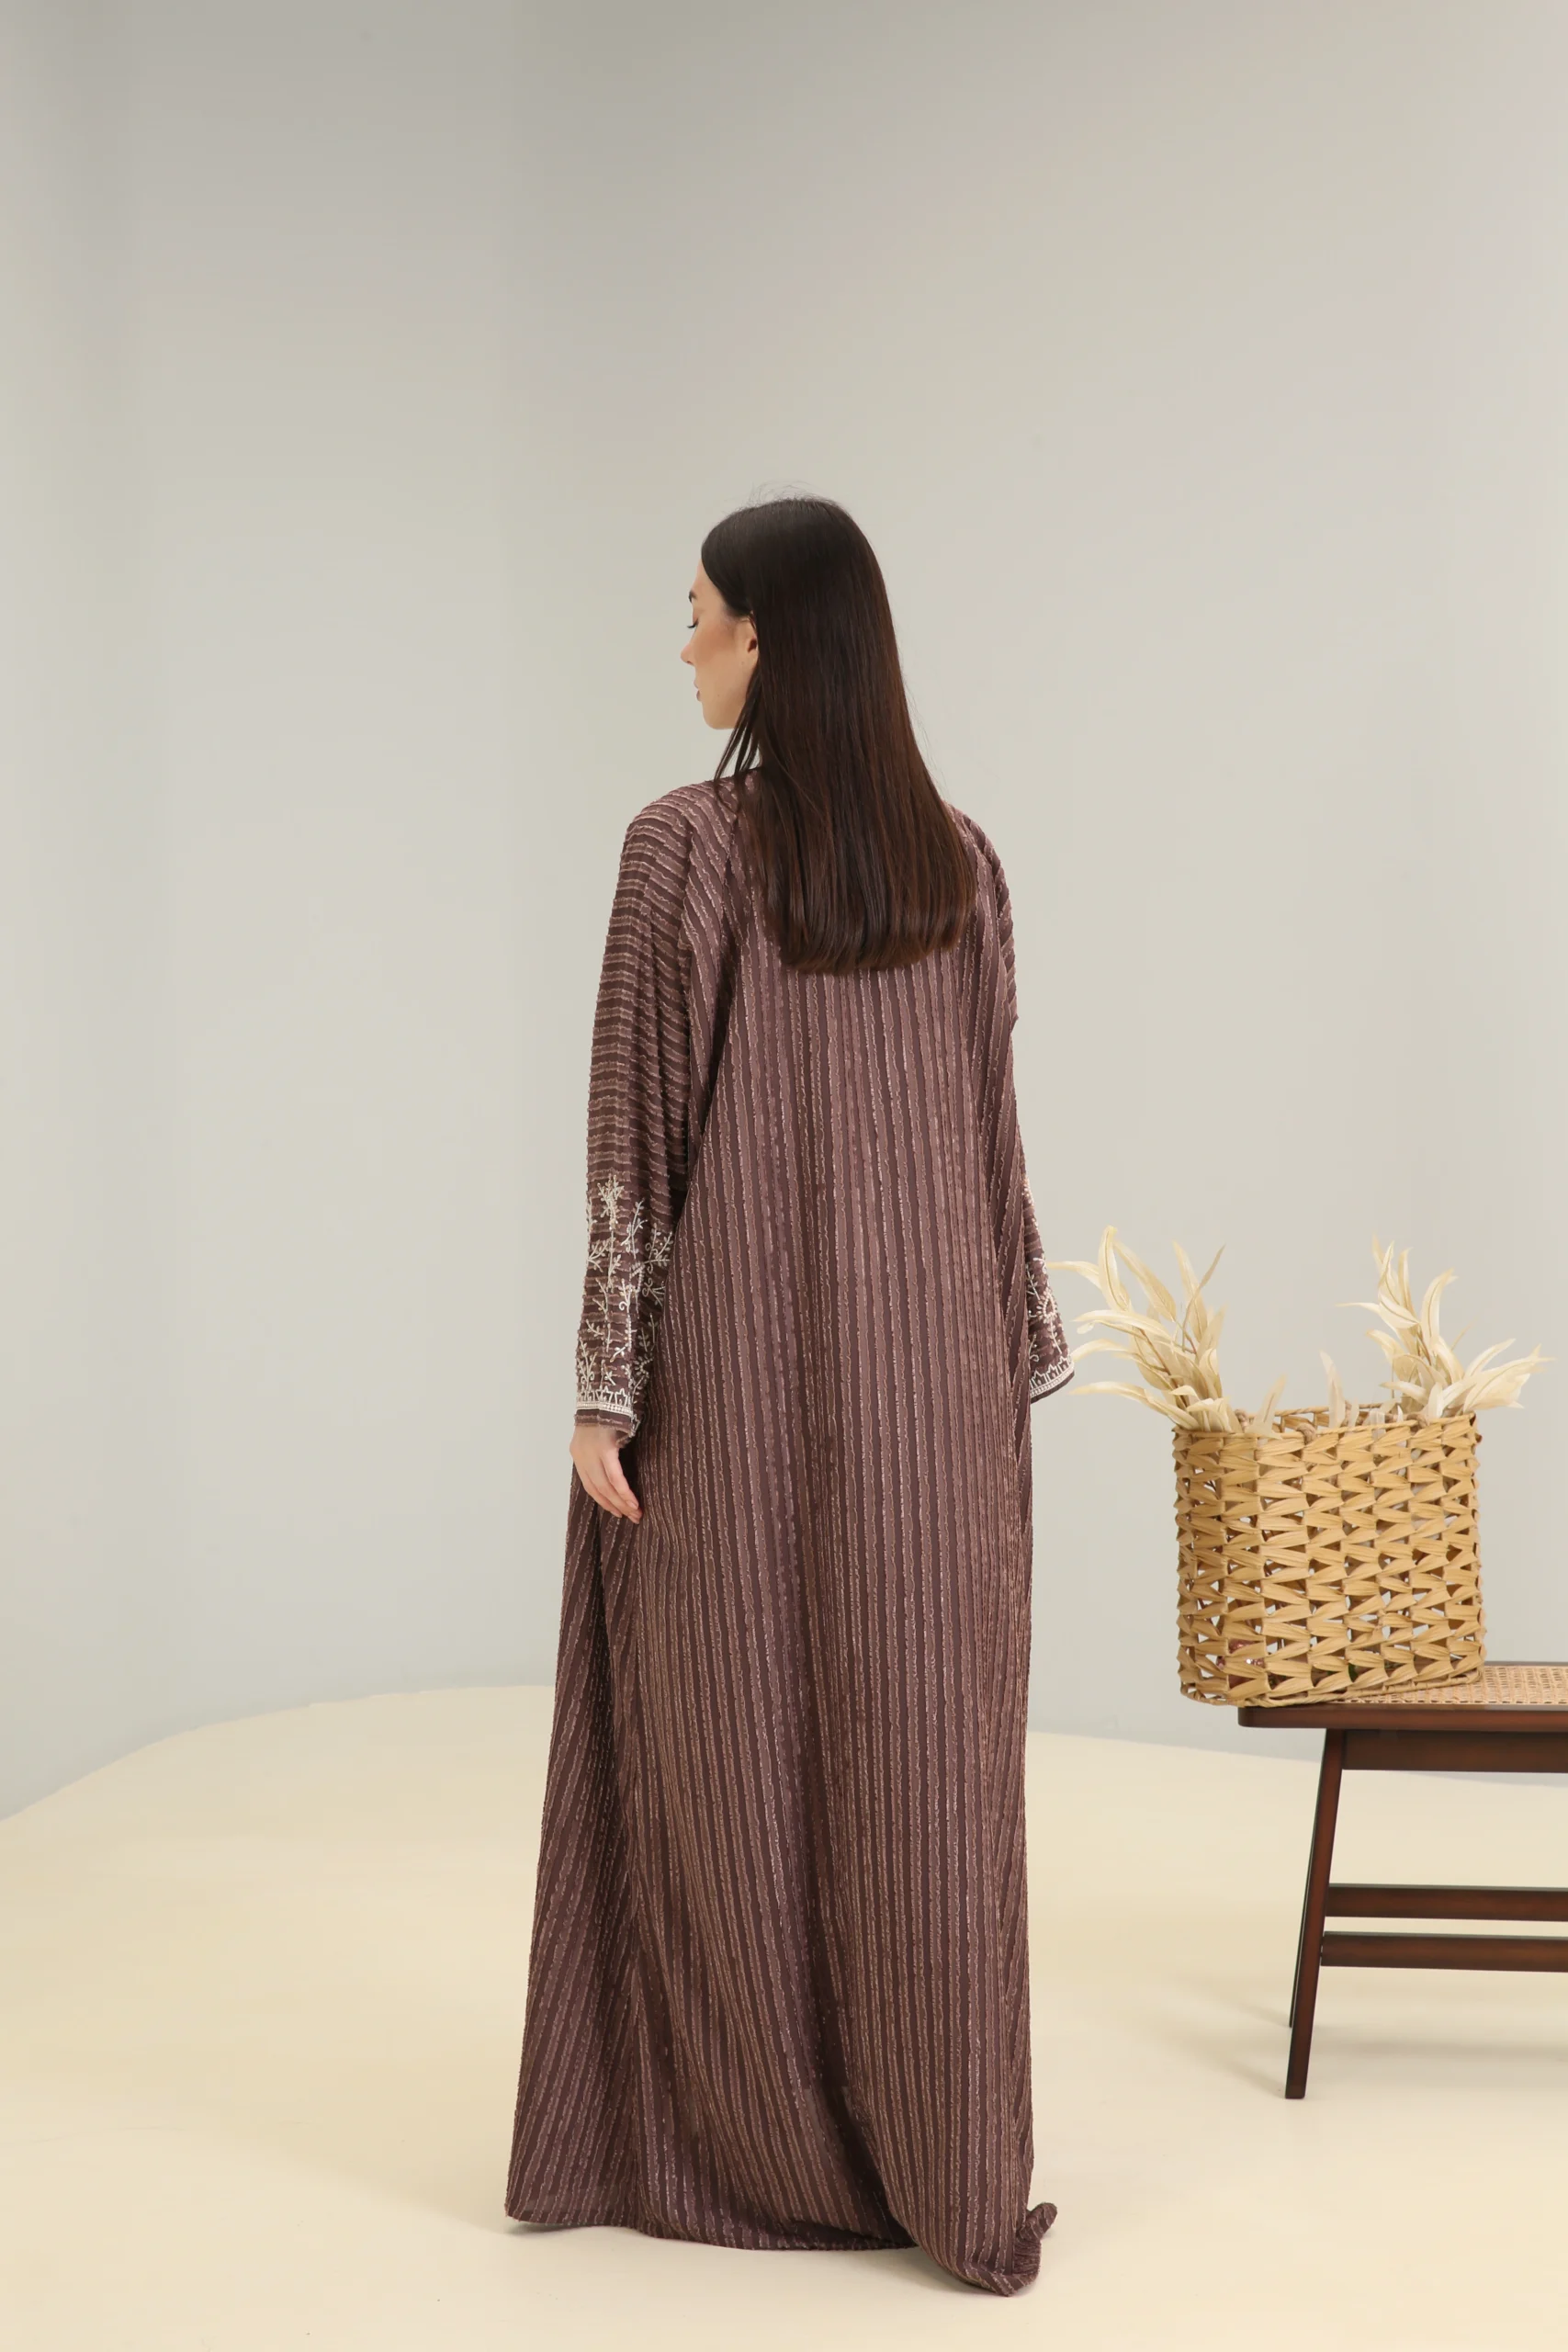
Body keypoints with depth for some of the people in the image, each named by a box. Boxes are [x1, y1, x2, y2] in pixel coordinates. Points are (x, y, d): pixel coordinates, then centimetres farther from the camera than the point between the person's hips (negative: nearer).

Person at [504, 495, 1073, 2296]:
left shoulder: (683, 846, -11)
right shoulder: (960, 859, 3)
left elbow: (640, 1134, -12)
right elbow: (992, 1128, 6)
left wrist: (604, 1385, -8)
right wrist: (1016, 1362, 12)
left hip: (736, 1359, -3)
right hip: (927, 1370, 4)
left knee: (738, 1748, 8)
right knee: (922, 1759, 6)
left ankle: (755, 2151, 18)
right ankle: (951, 2173, 10)